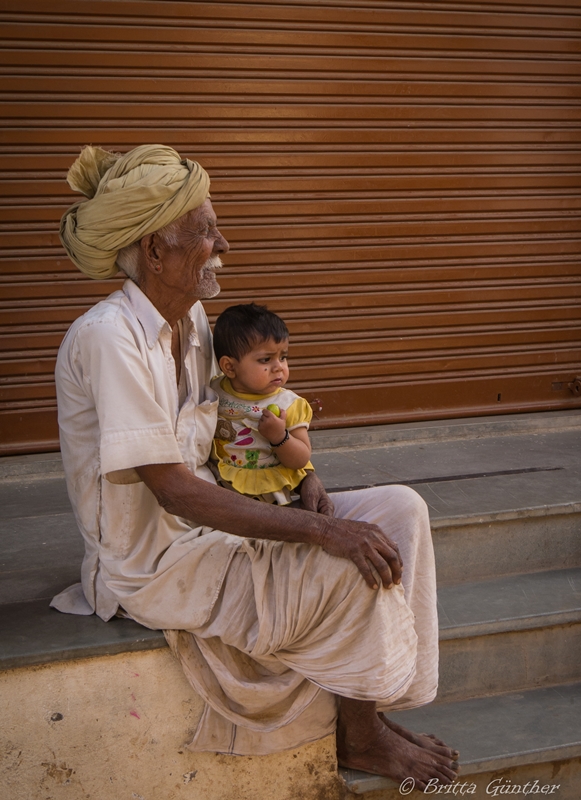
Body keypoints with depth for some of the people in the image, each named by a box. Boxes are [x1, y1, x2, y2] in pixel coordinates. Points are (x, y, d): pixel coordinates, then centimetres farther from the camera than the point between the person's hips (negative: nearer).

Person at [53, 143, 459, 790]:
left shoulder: (191, 320, 6)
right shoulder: (108, 339, -23)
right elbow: (173, 490, -26)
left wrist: (299, 475, -3)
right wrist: (322, 529, -28)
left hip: (210, 516, 9)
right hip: (152, 561, -9)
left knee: (399, 510, -2)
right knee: (357, 566, -21)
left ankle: (369, 710, 3)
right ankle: (360, 739, 4)